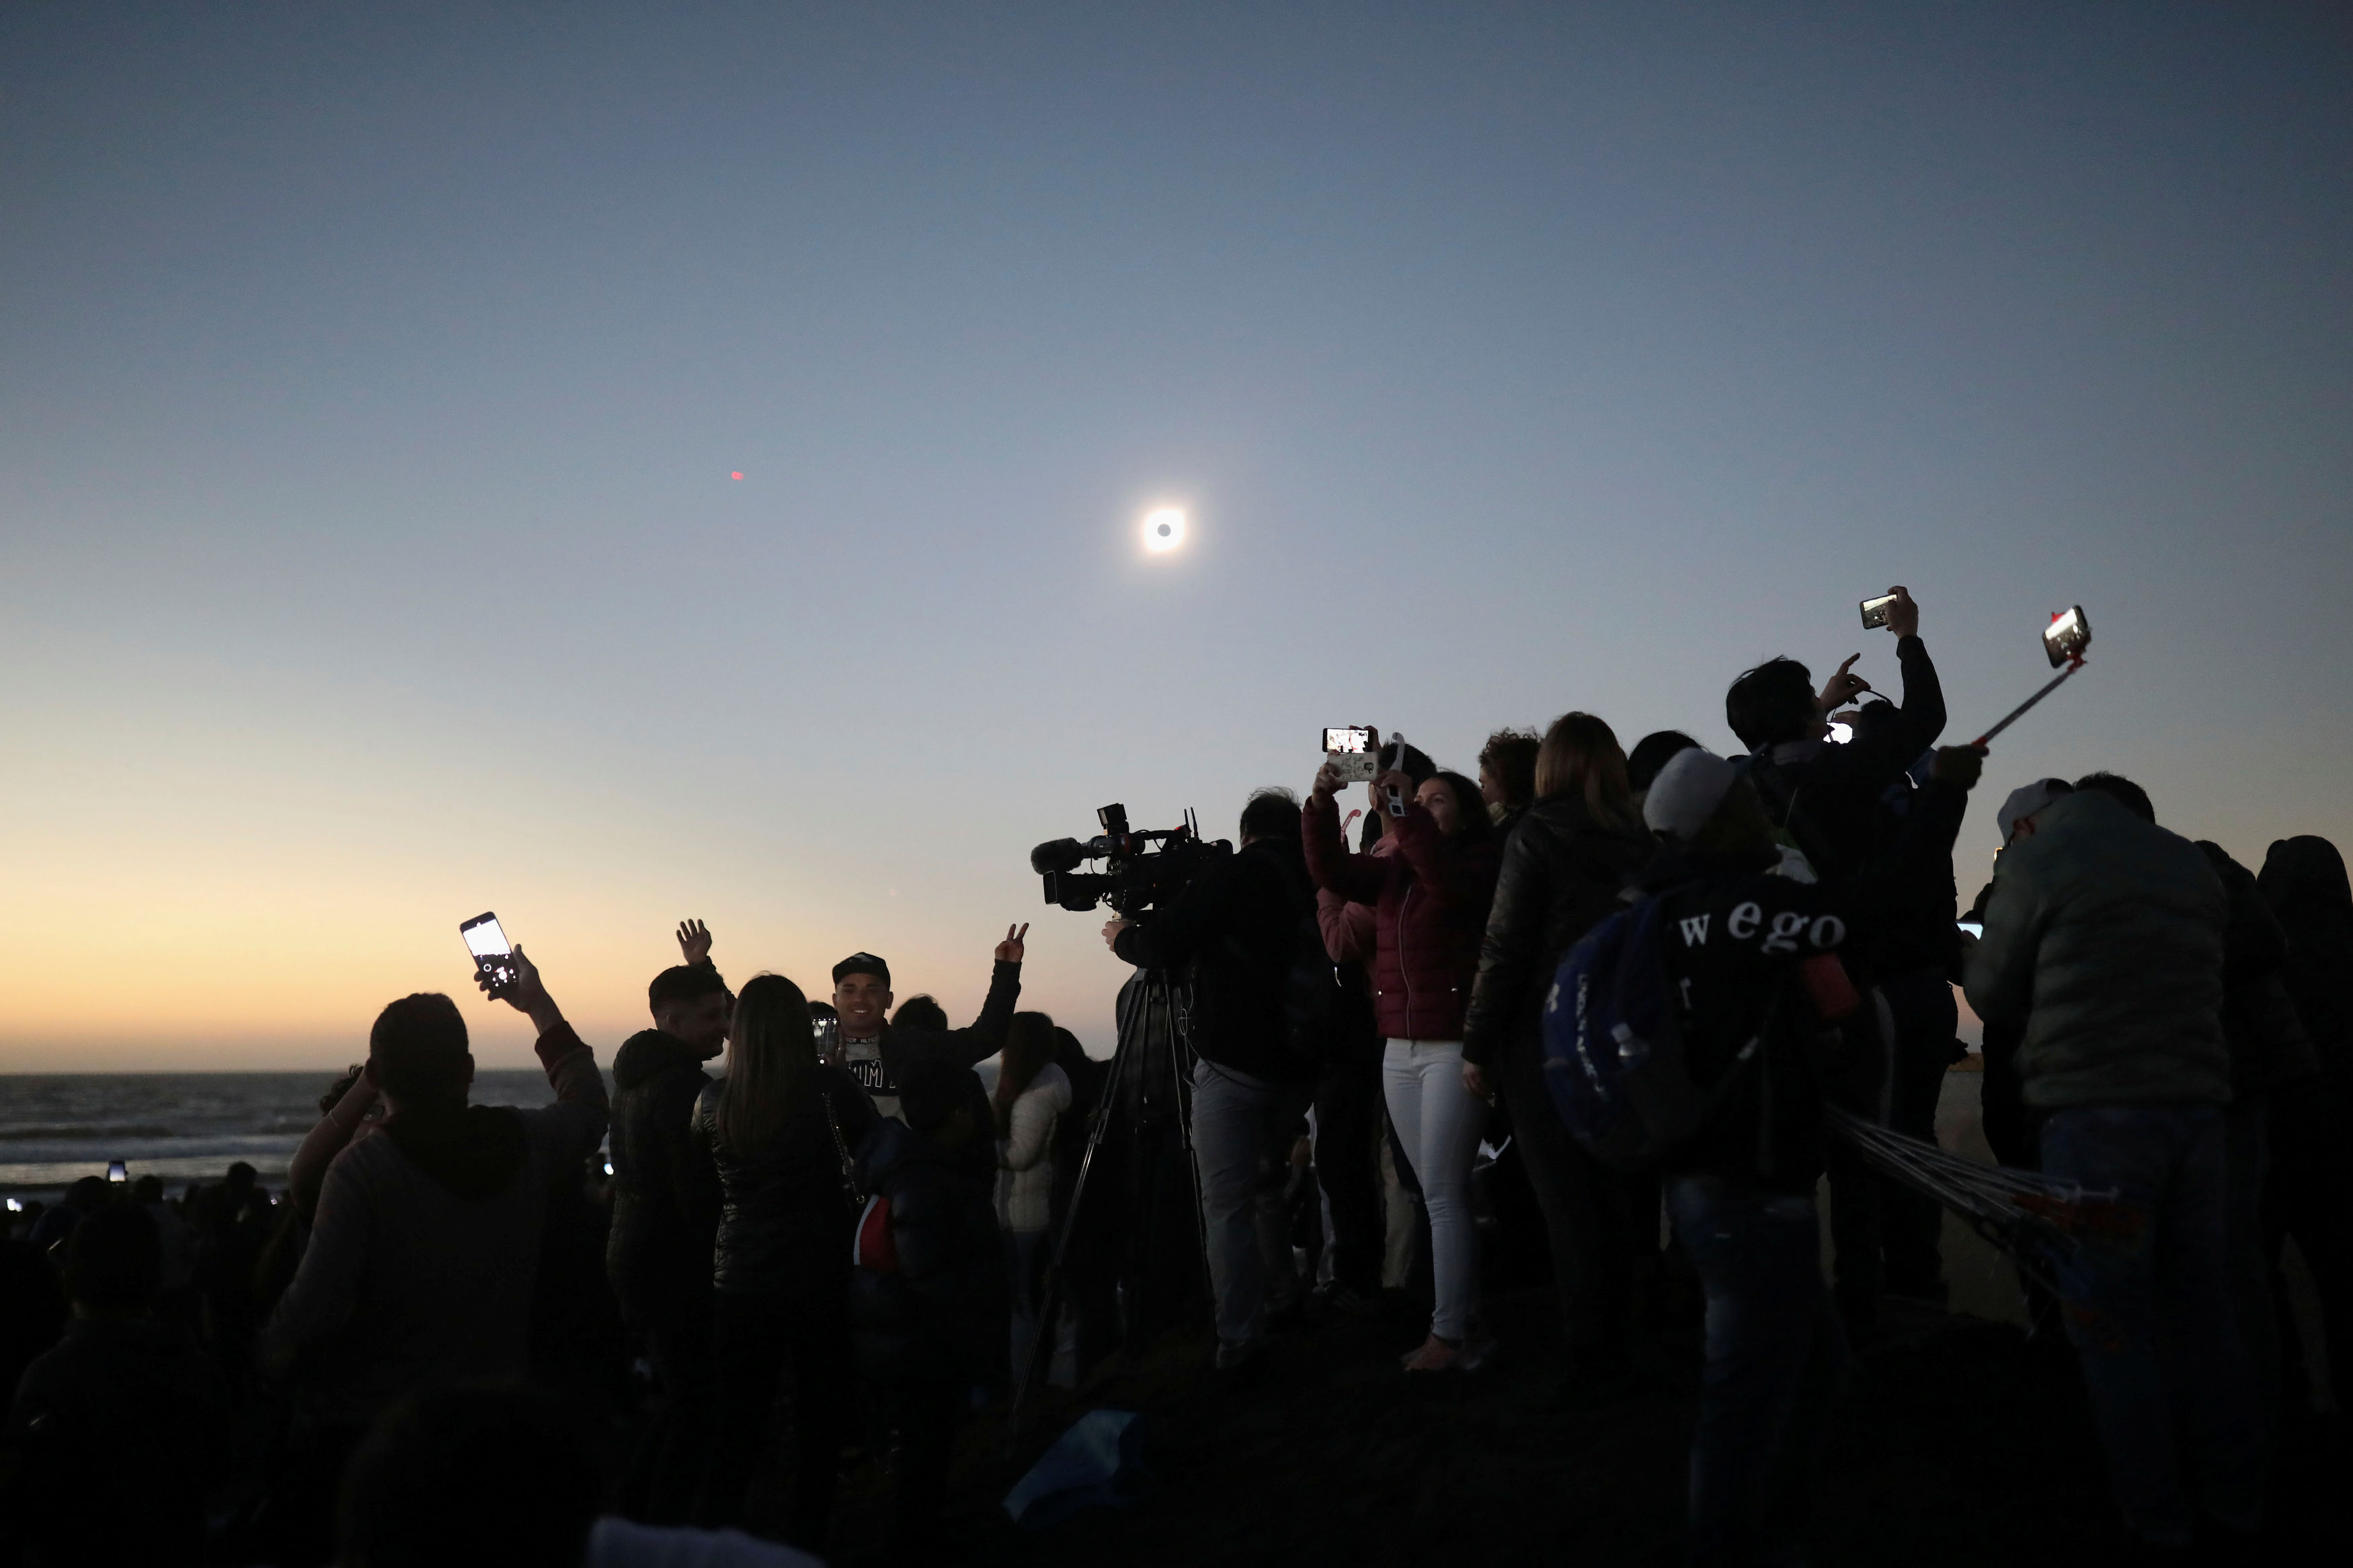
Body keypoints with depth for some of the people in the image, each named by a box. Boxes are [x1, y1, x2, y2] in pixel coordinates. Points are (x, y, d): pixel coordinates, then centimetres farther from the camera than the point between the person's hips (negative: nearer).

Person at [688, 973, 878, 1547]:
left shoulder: (712, 1100, -3)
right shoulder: (827, 1087, -15)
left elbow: (700, 1190, 6)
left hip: (739, 1285, 3)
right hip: (818, 1282, -3)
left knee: (737, 1422, 16)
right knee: (819, 1418, 12)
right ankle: (805, 1540, 19)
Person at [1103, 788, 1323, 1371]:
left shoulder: (1234, 873, -8)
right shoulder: (1314, 883, 9)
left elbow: (1164, 947, -13)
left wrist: (1124, 936, 9)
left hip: (1233, 1064, -6)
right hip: (1296, 1065, 6)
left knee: (1227, 1205, -3)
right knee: (1267, 1185, 25)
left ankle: (1240, 1339, -8)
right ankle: (1286, 1298, 31)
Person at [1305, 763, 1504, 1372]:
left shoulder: (1483, 863, -3)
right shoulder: (1394, 870, 14)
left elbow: (1448, 882, -24)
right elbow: (1332, 871, 3)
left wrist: (1404, 810, -26)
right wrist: (1321, 805, -9)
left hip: (1455, 1047, -7)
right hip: (1399, 1050, 7)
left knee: (1443, 1194, -6)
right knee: (1438, 1193, 9)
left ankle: (1449, 1332, 2)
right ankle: (1466, 1323, 17)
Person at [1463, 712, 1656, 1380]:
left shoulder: (1537, 835, -9)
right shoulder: (1640, 838, 4)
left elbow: (1505, 948, -12)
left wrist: (1477, 1044, -7)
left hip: (1547, 1044, -5)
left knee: (1571, 1205, 2)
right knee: (1623, 1194, 16)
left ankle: (1592, 1355, 8)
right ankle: (1627, 1339, 27)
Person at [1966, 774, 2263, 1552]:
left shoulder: (2039, 861, -3)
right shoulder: (2195, 867, 14)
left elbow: (1991, 995, 2)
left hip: (2096, 1117, -6)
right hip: (2196, 1109, 6)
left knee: (2112, 1320, 4)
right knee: (2201, 1307, 16)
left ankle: (2154, 1508, 12)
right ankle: (2235, 1493, 24)